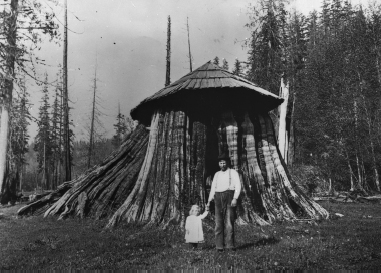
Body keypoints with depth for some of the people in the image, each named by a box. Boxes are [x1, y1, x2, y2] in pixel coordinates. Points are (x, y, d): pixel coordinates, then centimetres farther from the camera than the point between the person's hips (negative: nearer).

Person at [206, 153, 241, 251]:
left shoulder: (233, 172, 6)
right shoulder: (217, 174, 21)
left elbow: (238, 186, -4)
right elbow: (213, 188, 21)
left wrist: (235, 198, -17)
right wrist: (209, 201, 11)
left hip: (229, 197, -4)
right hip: (218, 198, 4)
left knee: (229, 221, -11)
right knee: (218, 222, -2)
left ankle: (230, 245, -10)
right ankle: (219, 246, -1)